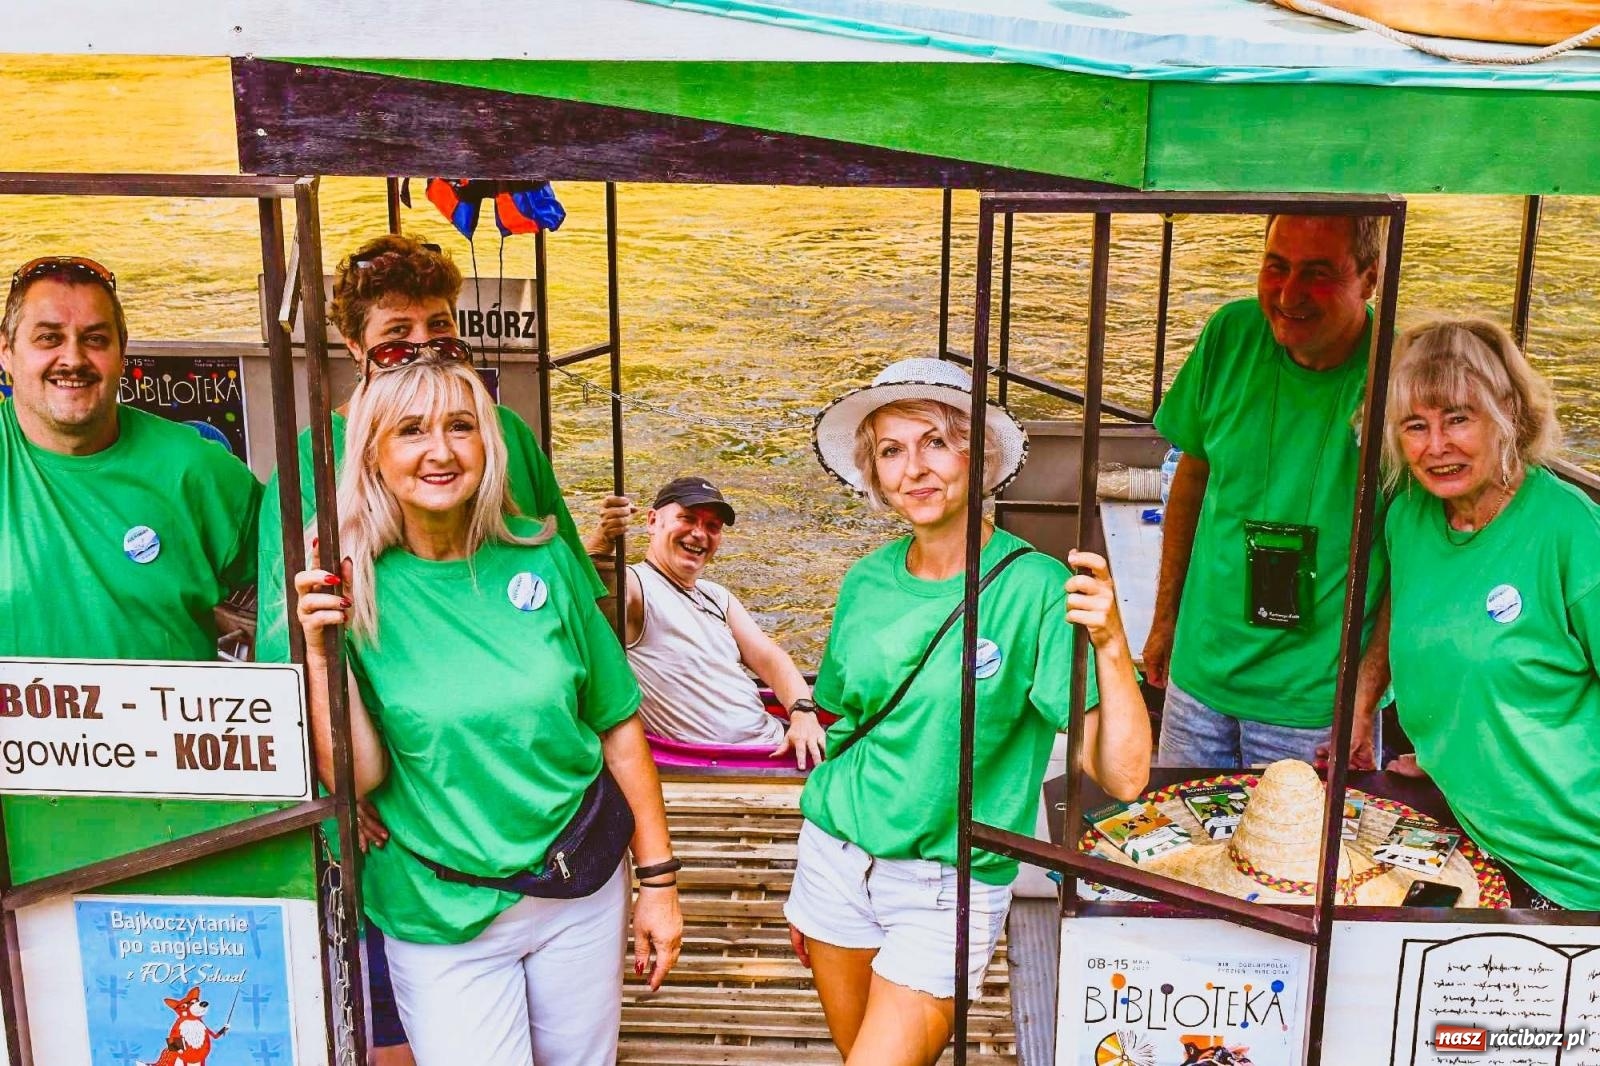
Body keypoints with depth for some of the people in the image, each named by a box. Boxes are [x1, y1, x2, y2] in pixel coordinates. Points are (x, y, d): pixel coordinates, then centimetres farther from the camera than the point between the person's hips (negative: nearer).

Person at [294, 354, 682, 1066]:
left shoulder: (540, 558, -5)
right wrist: (320, 649, -23)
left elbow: (619, 725, 1)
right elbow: (357, 778, -12)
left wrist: (658, 878, 2)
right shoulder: (354, 588, -10)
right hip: (443, 917, -2)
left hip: (581, 890, 3)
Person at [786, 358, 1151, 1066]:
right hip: (837, 856, 5)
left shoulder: (1037, 588, -15)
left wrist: (1111, 645, -34)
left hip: (947, 885, -4)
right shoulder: (867, 583, -1)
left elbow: (1122, 776, -20)